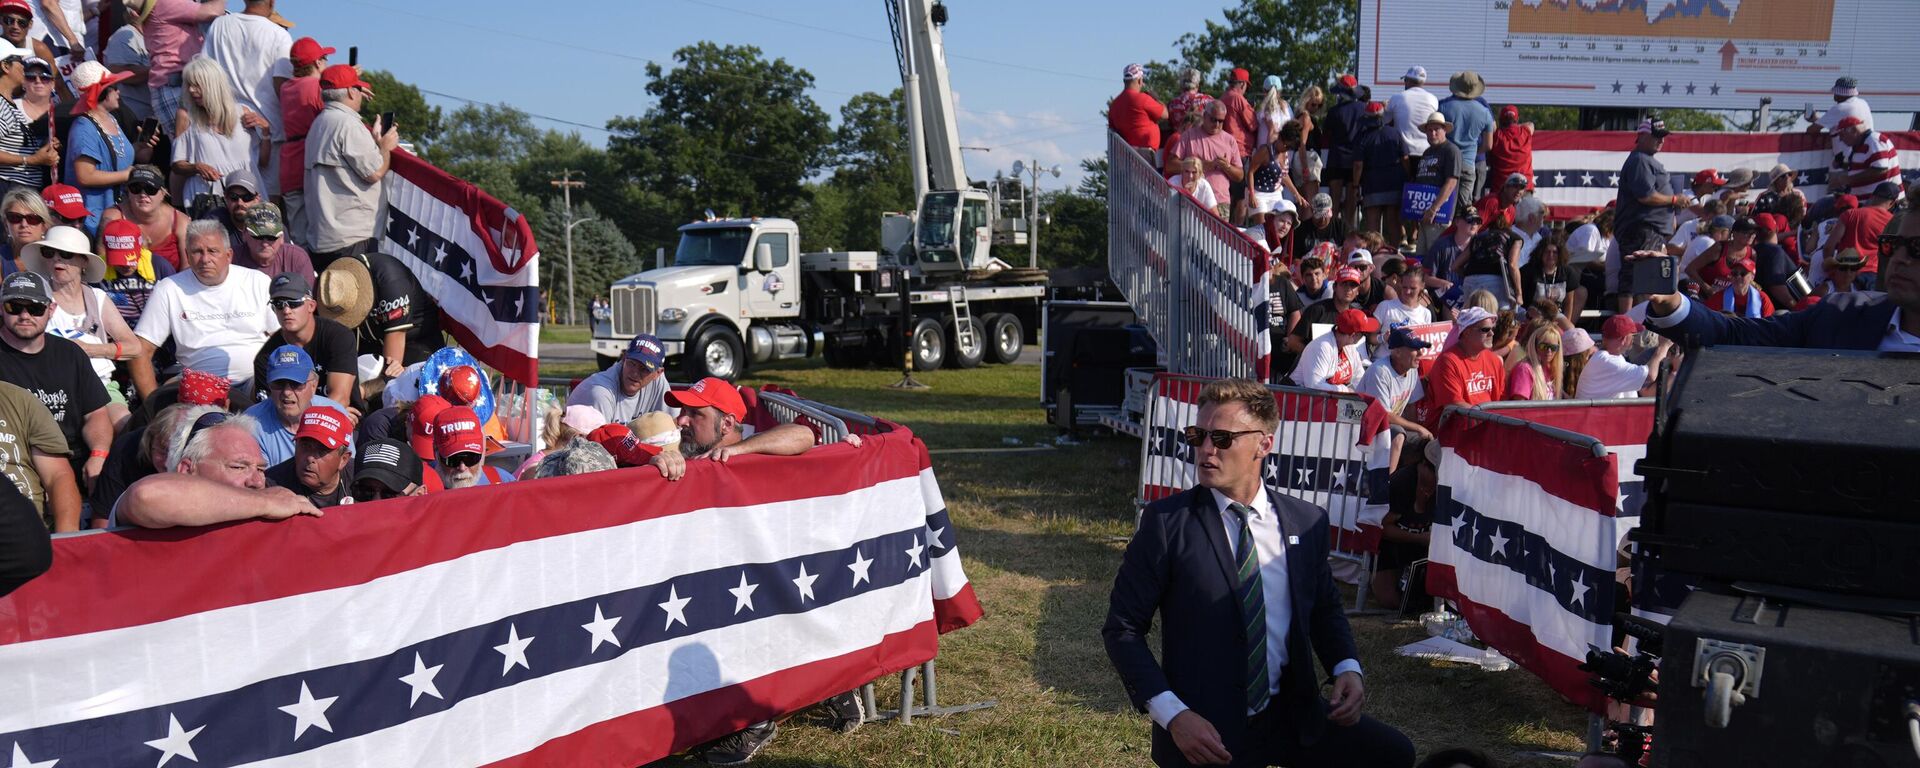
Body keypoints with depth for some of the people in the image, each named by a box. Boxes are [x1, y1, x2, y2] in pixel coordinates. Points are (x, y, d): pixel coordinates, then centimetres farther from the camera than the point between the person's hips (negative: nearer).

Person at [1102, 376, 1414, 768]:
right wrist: (1172, 714, -19)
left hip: (1291, 715, 5)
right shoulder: (1167, 521, -9)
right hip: (1204, 732, -4)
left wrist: (1346, 667, -3)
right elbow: (1122, 628, -8)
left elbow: (1325, 608, 16)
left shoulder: (1307, 522, 2)